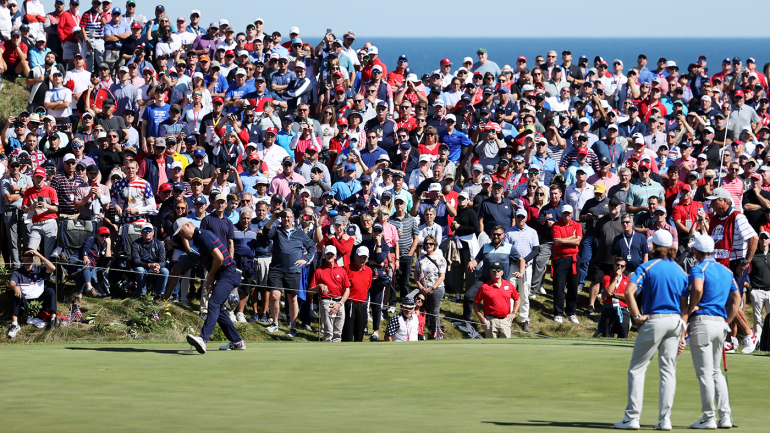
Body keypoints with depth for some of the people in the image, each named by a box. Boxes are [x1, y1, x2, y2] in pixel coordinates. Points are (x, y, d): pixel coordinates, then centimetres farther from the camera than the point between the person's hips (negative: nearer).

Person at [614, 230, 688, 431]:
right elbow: (685, 307, 8)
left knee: (637, 369, 3)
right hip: (675, 322, 4)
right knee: (668, 370, 6)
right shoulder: (680, 271, 9)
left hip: (654, 321, -4)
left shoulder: (647, 267, -4)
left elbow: (629, 291, -19)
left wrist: (637, 316, -11)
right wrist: (682, 336, 10)